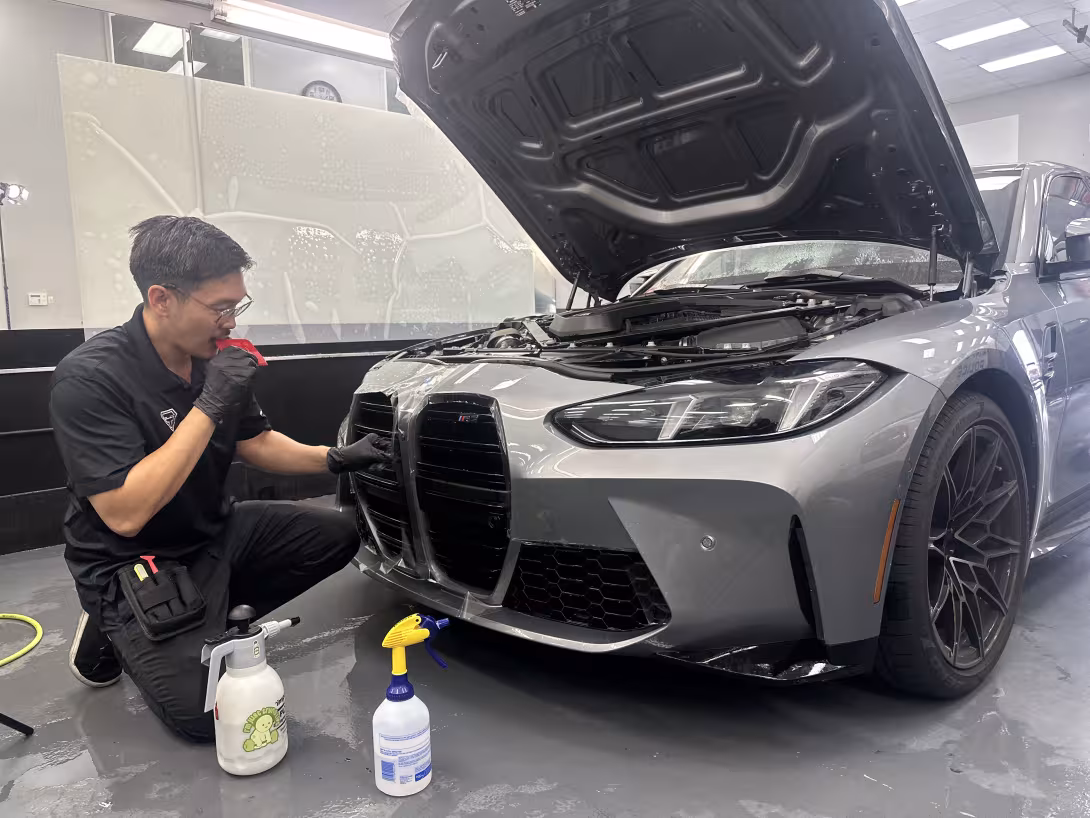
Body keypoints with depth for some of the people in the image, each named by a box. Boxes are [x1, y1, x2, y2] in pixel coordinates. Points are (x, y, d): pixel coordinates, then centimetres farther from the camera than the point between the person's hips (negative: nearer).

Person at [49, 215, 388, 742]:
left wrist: (335, 458, -8)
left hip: (215, 533, 7)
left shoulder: (215, 357, -4)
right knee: (206, 715, -15)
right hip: (131, 567, -7)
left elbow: (255, 443, 8)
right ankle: (111, 634, 11)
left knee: (337, 535, 1)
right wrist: (208, 408, -34)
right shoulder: (88, 379, -26)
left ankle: (213, 619, 8)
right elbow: (124, 514, -32)